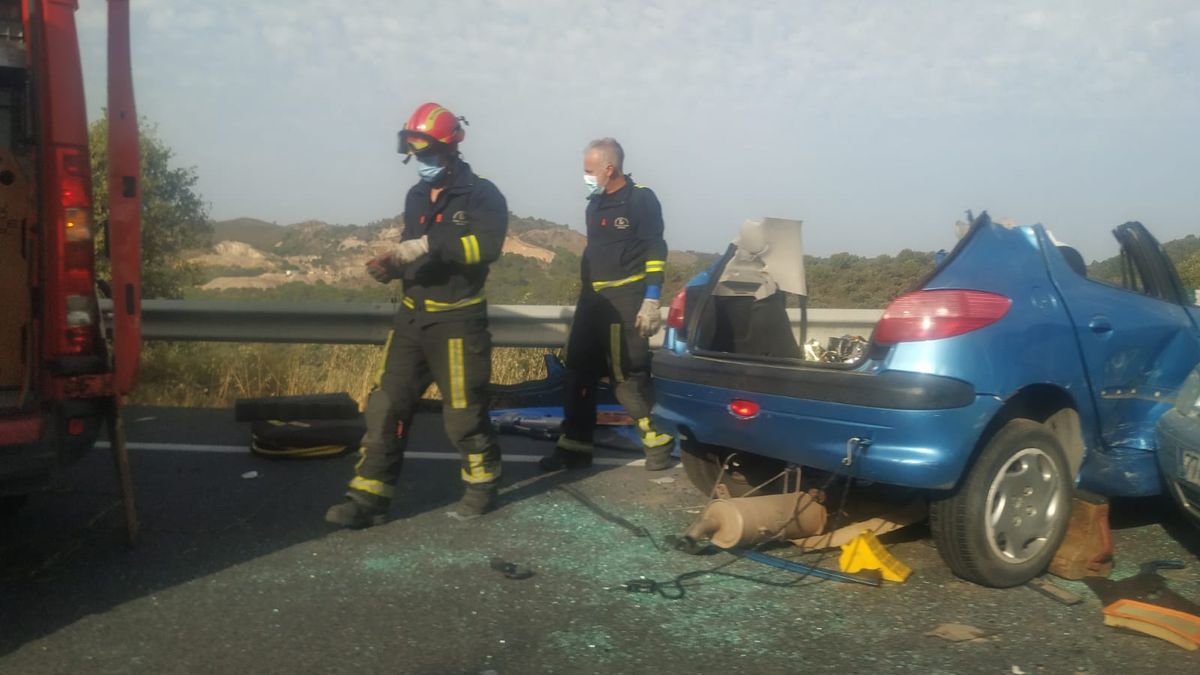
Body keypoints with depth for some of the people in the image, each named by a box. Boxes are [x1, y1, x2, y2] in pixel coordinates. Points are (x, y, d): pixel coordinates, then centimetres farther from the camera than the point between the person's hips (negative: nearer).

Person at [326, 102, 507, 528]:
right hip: (413, 317, 7)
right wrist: (391, 266, 1)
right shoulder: (416, 197, 15)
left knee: (464, 411, 2)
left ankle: (483, 485, 24)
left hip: (457, 321, -7)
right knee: (386, 406, 1)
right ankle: (368, 497, 5)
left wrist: (429, 244, -30)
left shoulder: (482, 195, -9)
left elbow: (486, 245, -26)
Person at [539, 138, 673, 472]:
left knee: (629, 375, -9)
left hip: (626, 300, -8)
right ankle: (575, 446, 14)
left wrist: (651, 301, -19)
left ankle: (658, 439, 6)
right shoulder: (595, 203, 15)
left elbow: (656, 252, -12)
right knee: (578, 372, 6)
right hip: (592, 299, 8)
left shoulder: (641, 199, -7)